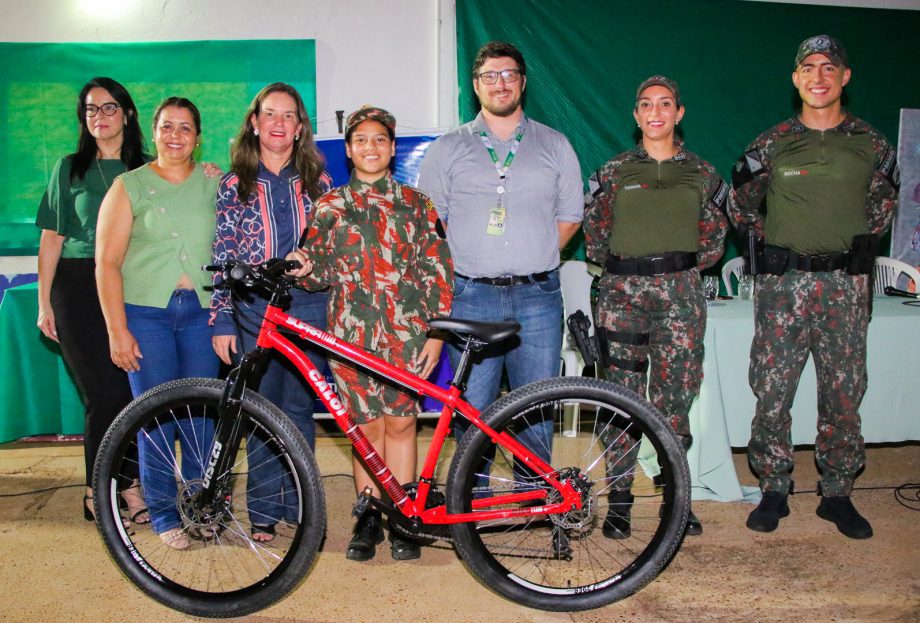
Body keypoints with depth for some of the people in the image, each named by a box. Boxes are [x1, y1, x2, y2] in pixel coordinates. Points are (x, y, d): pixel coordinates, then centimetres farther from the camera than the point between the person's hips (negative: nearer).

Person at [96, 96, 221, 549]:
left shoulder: (213, 182, 9)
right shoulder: (130, 186, 3)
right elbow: (107, 262, 0)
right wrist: (117, 329, -6)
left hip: (201, 311, 2)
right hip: (145, 312, -1)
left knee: (201, 413, 4)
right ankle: (163, 512, 15)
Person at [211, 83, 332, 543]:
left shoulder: (316, 181, 7)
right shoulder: (235, 184, 4)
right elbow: (222, 256, 2)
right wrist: (221, 320, -2)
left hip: (308, 306, 1)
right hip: (253, 310, -1)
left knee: (299, 409, 6)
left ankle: (299, 504, 20)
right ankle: (264, 510, 18)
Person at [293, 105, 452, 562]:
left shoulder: (415, 203, 8)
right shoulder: (330, 205, 9)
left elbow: (437, 270, 5)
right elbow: (322, 272, 7)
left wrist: (435, 332, -1)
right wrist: (304, 269, -17)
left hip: (406, 332, 0)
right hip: (352, 334, 0)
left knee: (400, 424, 4)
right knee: (367, 426, 5)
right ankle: (369, 519, 19)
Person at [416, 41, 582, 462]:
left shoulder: (555, 145, 12)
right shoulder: (448, 148, 9)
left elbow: (570, 216, 15)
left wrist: (533, 258, 4)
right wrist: (454, 269, 1)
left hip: (537, 297, 1)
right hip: (470, 298, 0)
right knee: (471, 412, 2)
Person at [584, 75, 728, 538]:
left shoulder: (702, 174, 9)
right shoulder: (612, 173, 7)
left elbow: (714, 241, 12)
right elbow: (594, 237, 10)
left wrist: (677, 268, 7)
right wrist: (627, 268, 8)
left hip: (680, 295, 1)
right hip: (622, 294, 0)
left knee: (674, 398, 3)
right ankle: (619, 497, 11)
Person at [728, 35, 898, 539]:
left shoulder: (871, 144, 6)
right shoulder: (771, 144, 2)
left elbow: (882, 206, 21)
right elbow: (740, 207, 13)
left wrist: (852, 245, 13)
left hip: (846, 285, 1)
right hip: (783, 283, -1)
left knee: (844, 393, 6)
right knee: (772, 390, 0)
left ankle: (837, 494, 21)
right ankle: (774, 491, 15)